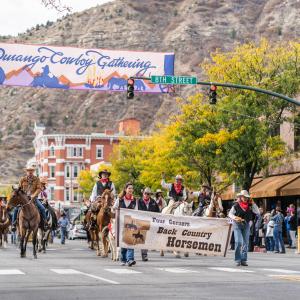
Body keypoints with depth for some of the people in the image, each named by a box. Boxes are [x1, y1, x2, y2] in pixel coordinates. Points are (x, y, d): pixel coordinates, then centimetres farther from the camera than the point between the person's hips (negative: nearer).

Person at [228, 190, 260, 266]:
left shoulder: (250, 205, 2)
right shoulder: (236, 205, -6)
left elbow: (257, 212, -4)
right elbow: (230, 214, -3)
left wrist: (253, 203, -9)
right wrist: (235, 218, -22)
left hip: (246, 225, 4)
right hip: (237, 225, -4)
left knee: (245, 243, 4)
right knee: (238, 242, -13)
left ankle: (243, 260, 9)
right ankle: (238, 260, -8)